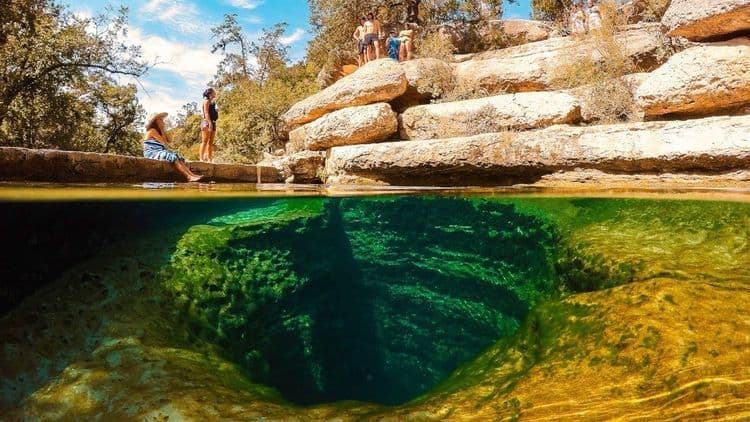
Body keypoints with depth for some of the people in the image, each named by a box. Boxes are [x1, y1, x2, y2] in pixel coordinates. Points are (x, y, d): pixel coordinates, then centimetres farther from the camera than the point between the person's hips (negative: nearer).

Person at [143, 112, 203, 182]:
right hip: (152, 153, -9)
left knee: (179, 158, -11)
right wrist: (161, 130, -4)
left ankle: (192, 175, -31)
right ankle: (189, 177, -42)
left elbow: (168, 140, 14)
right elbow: (163, 142, -12)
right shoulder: (152, 131, -6)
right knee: (173, 157, -29)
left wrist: (163, 130, 10)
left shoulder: (158, 131, 22)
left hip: (159, 152, 9)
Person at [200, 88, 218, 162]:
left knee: (211, 142, 5)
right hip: (207, 122, -9)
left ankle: (209, 158, 6)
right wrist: (210, 123, -22)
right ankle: (202, 158, -16)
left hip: (212, 123, 9)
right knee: (205, 141, -13)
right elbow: (206, 112, -14)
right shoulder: (206, 100, -2)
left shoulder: (212, 102, 23)